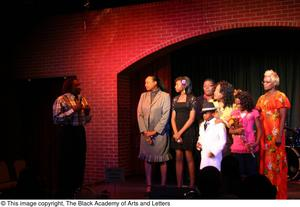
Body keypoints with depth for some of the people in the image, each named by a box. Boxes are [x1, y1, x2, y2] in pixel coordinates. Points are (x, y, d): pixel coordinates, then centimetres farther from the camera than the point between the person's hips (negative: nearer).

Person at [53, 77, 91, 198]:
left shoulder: (82, 99, 12)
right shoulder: (61, 100, -7)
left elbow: (87, 120, 19)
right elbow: (56, 119, -18)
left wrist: (88, 111, -3)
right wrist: (73, 110, -20)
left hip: (80, 132, 7)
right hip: (67, 132, -7)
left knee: (80, 162, 11)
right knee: (67, 163, -3)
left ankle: (76, 190, 25)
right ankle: (65, 193, 9)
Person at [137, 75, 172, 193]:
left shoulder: (165, 96, -2)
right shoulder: (143, 96, 10)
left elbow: (165, 116, -8)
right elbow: (139, 114, 5)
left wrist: (155, 131, -12)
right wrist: (144, 131, -6)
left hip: (160, 132, -4)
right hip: (145, 133, 4)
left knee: (162, 160, 1)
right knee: (147, 159, 4)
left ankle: (163, 185, 6)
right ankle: (148, 185, 9)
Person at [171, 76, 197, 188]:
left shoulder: (192, 99, -3)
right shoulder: (175, 99, 12)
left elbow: (192, 118, -8)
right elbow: (173, 118, 8)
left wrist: (181, 132, -12)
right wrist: (175, 133, -6)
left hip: (188, 131, -5)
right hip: (177, 132, 5)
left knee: (189, 158, -2)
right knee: (178, 159, 4)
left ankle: (192, 185, 3)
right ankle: (179, 185, 7)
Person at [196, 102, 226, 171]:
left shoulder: (218, 124, -4)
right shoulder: (202, 125, 17)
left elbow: (222, 140, -9)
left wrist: (214, 151, -16)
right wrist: (198, 143, 5)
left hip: (214, 156, -6)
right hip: (204, 155, 6)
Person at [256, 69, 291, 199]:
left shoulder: (280, 96, -3)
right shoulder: (262, 98, 15)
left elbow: (283, 118, -10)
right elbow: (258, 117, 14)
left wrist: (279, 136, -17)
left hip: (274, 134, -6)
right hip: (263, 134, 6)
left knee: (275, 161, -4)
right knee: (264, 161, 8)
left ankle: (278, 193, 3)